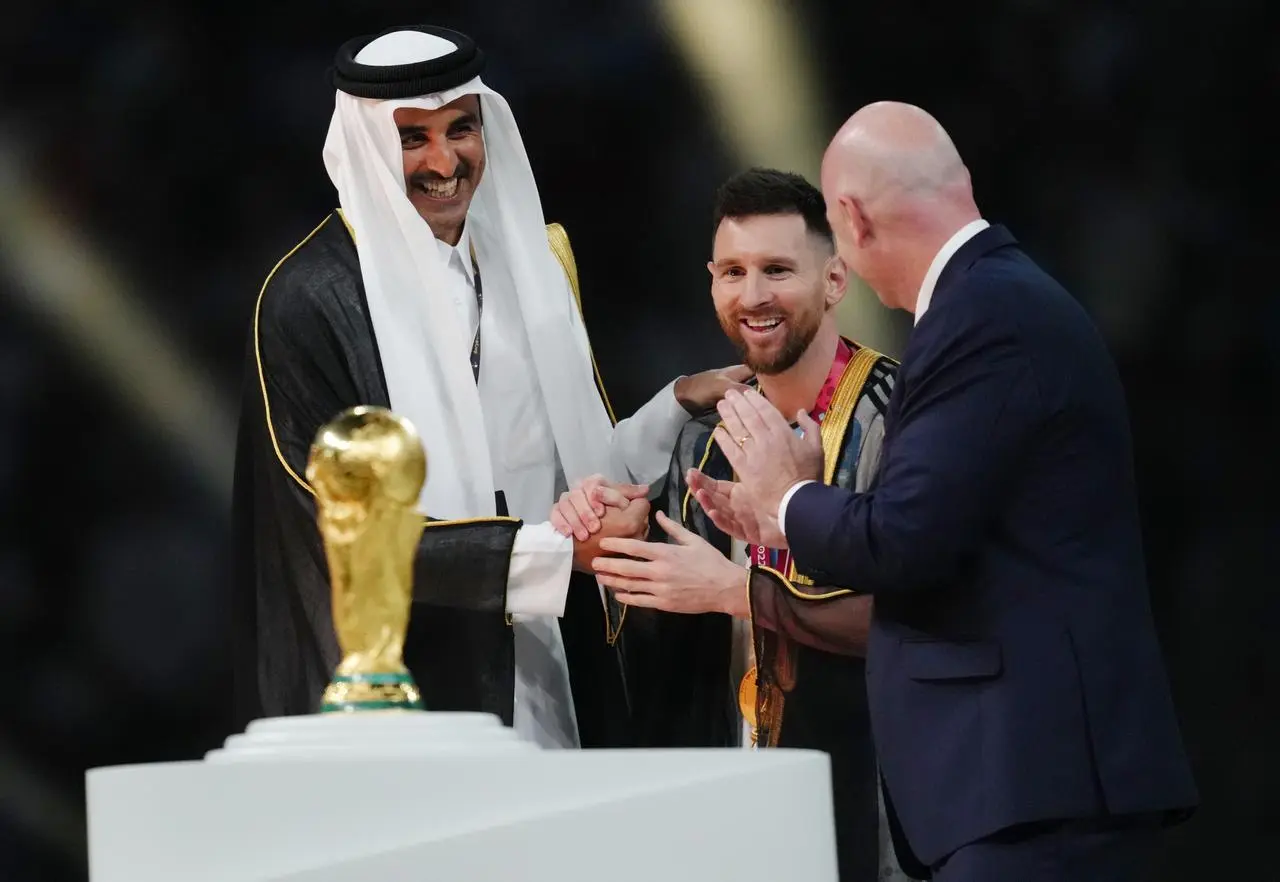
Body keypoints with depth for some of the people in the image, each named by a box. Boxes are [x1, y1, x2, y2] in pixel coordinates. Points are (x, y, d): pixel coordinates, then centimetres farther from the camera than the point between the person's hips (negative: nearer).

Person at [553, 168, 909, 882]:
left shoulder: (896, 416, -14)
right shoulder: (707, 439, 8)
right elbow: (672, 639, 13)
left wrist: (737, 590, -20)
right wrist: (612, 551, -6)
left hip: (866, 803, -6)